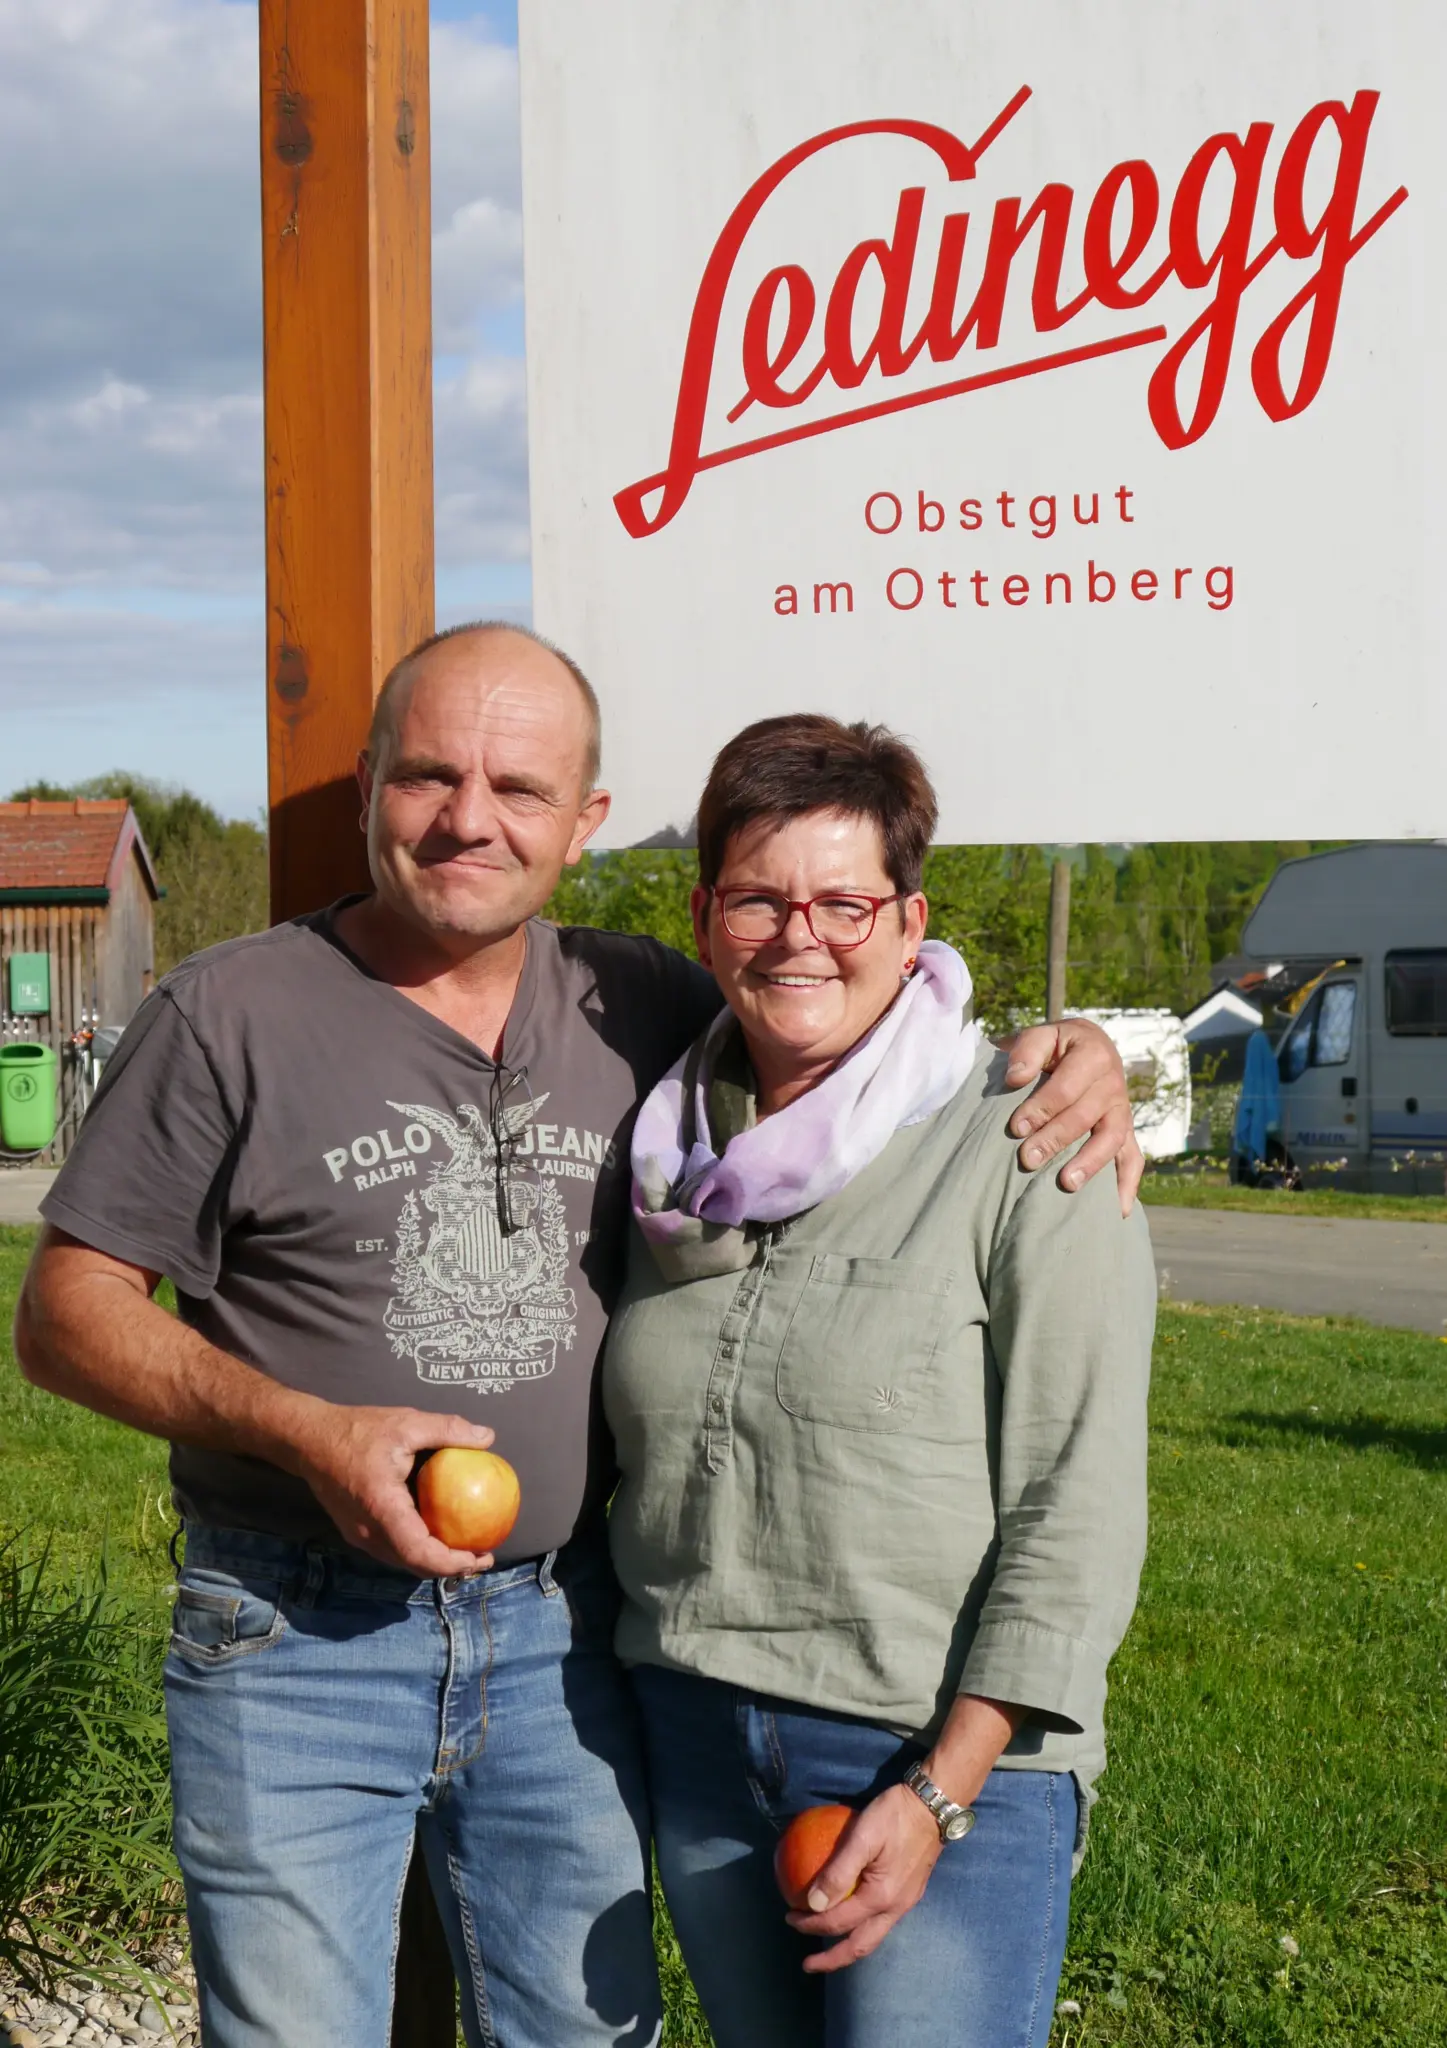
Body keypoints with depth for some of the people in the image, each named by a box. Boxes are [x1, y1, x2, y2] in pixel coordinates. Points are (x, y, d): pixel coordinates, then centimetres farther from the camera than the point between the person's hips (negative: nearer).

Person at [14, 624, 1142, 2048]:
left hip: (564, 1631, 3)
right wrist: (309, 1433, -18)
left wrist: (1063, 1061, -5)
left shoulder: (644, 1009, 4)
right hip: (298, 1644, -3)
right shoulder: (234, 1013, -6)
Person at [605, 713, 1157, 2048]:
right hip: (696, 1740, 5)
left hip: (953, 1755, -5)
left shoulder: (1023, 1158, -10)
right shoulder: (679, 1152, 8)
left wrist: (940, 1791, -16)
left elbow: (1075, 1515, -13)